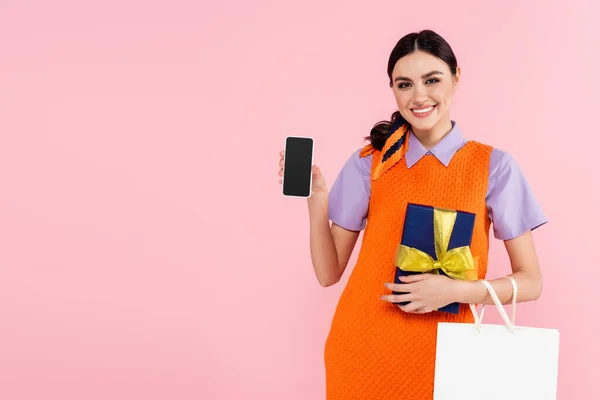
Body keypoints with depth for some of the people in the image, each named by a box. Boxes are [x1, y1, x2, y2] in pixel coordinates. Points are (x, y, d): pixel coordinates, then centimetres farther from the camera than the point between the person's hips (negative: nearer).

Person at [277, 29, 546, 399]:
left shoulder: (493, 166, -3)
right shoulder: (369, 163, 0)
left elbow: (530, 282, -1)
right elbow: (329, 273, 0)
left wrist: (458, 291, -17)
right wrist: (317, 199, -14)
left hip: (441, 354, -1)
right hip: (363, 351, 1)